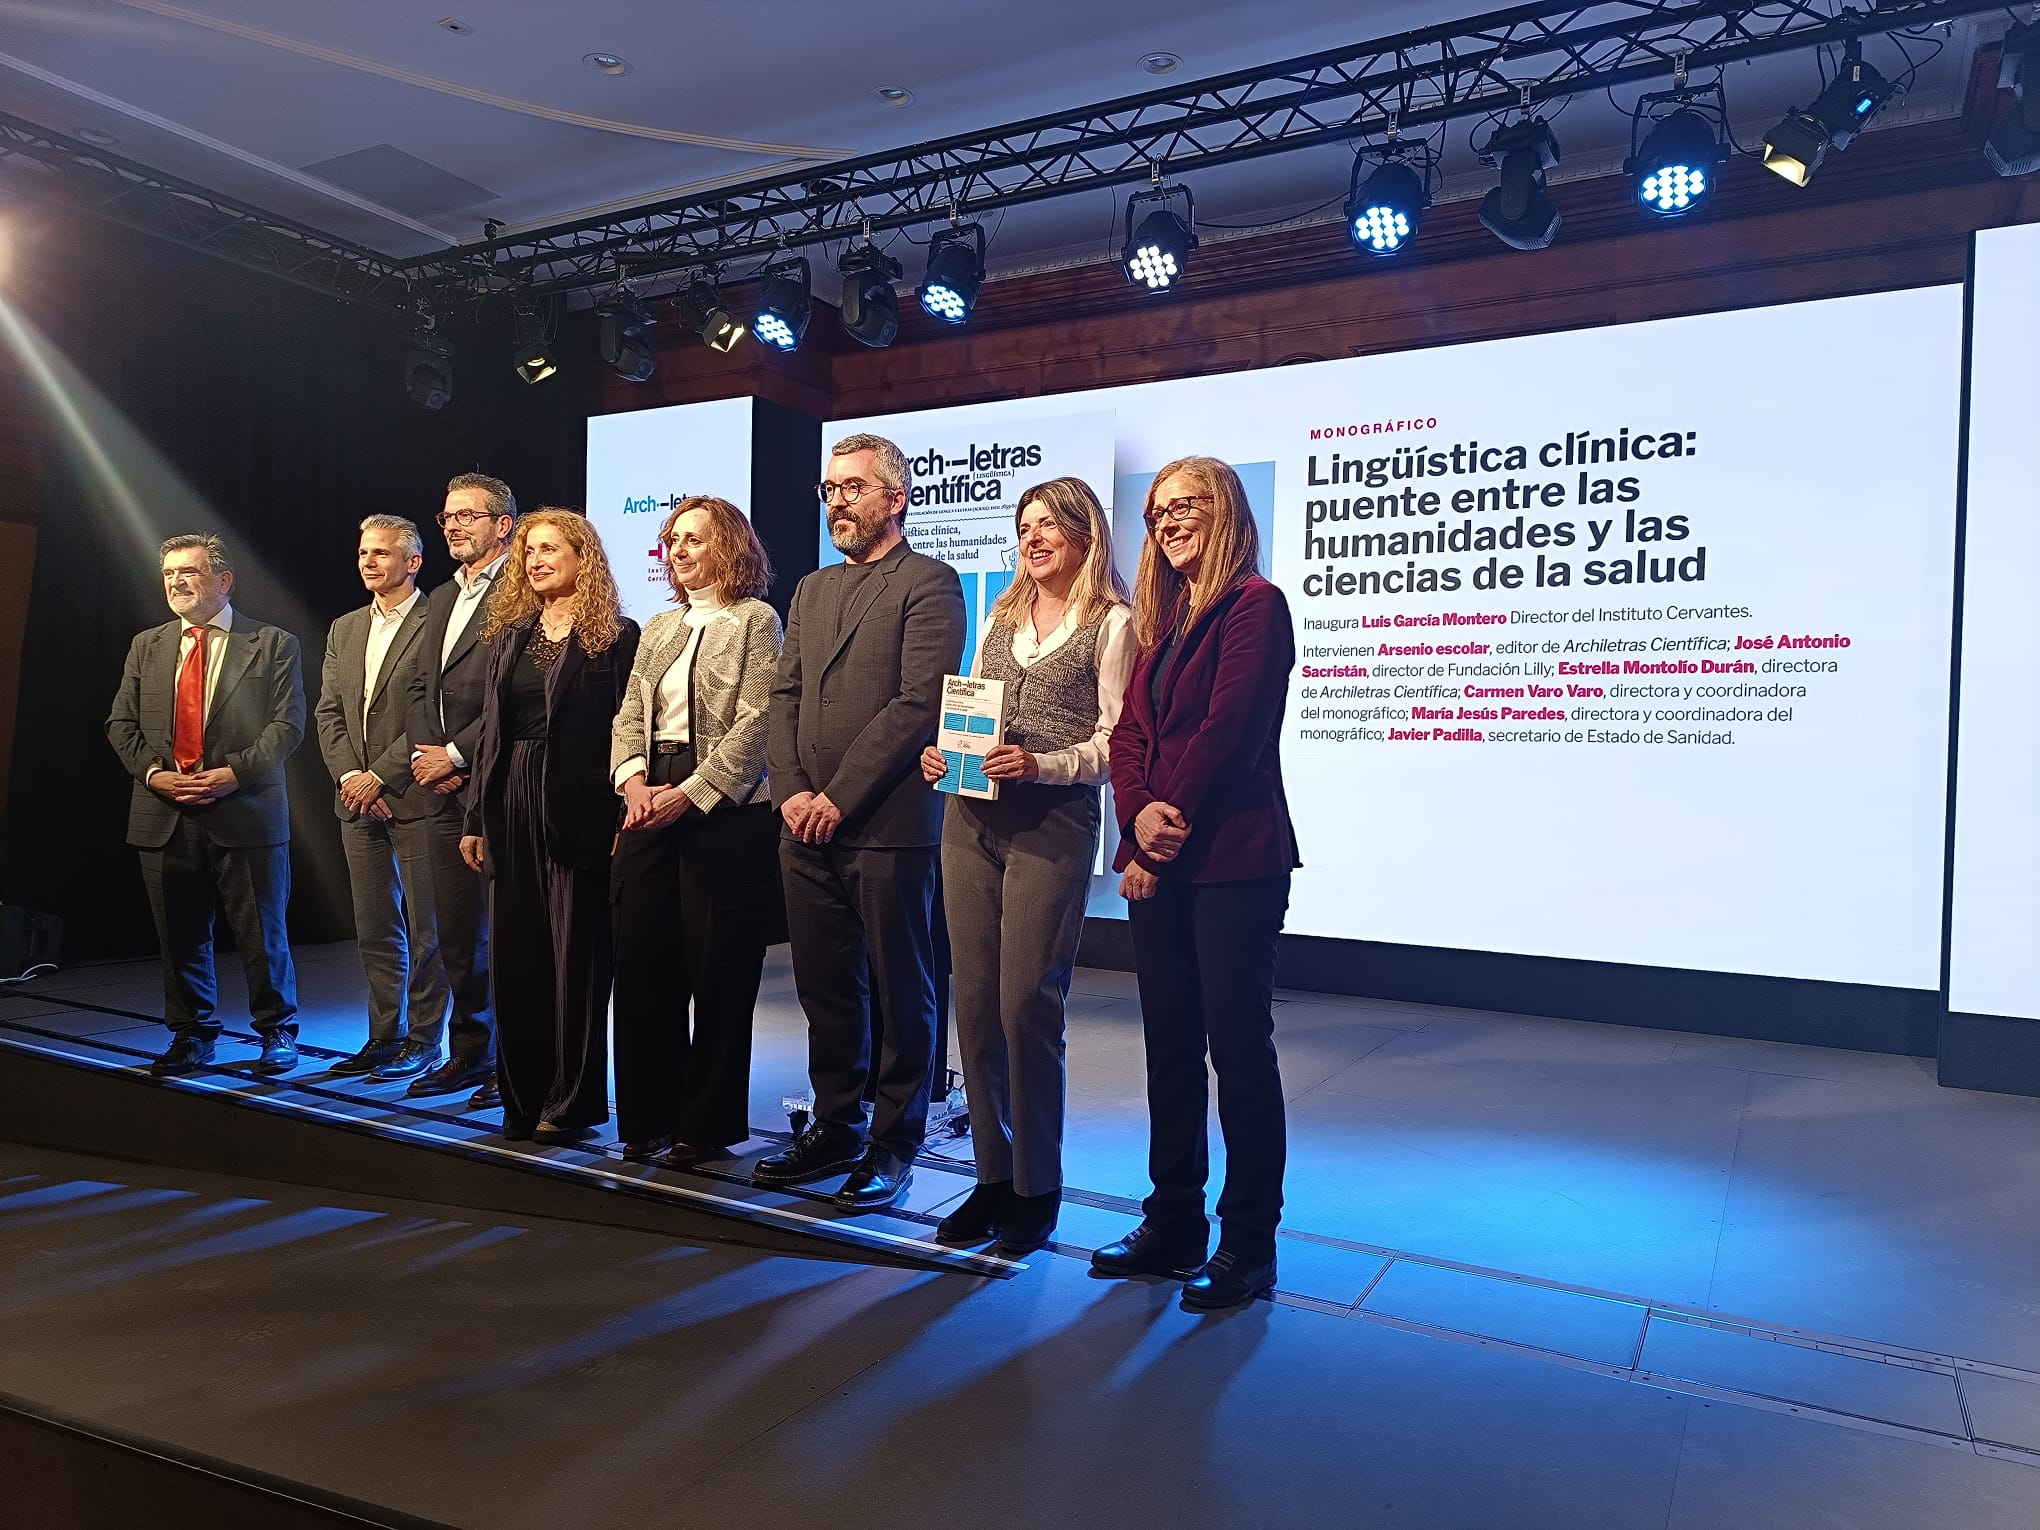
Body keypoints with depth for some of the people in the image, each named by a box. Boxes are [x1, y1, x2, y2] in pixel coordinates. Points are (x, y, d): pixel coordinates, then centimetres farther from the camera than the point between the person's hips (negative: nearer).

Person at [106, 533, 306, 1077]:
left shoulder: (272, 644, 2)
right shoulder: (146, 646, 15)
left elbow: (288, 722, -6)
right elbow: (121, 723, 12)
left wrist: (236, 772, -16)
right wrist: (153, 772, -6)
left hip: (245, 813, -4)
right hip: (164, 816, 4)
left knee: (261, 931, 2)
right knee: (179, 935, 11)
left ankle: (278, 1032, 17)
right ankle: (192, 1036, 24)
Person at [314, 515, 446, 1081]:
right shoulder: (344, 630, 17)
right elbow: (328, 712, 13)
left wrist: (380, 776, -13)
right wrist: (349, 777, -3)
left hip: (415, 797, -7)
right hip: (357, 799, 7)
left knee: (424, 926, 1)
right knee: (374, 928, 12)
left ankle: (423, 1040, 11)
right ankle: (384, 1036, 21)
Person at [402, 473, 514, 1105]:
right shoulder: (442, 598, 20)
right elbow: (418, 687, 20)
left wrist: (456, 755, -12)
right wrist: (426, 754, 3)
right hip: (443, 790, 9)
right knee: (455, 932, 14)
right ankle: (469, 1053, 26)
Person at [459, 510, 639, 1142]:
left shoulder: (615, 635, -3)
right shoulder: (509, 634, 14)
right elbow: (491, 729, 13)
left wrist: (622, 817, -13)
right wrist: (476, 818, 10)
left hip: (578, 810, -5)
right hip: (511, 810, 6)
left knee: (577, 958, 1)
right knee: (516, 956, 9)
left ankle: (573, 1101, 13)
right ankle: (522, 1097, 21)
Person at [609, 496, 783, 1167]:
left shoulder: (754, 619, -2)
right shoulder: (658, 630, 19)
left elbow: (753, 723, -11)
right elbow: (629, 716, 13)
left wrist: (688, 794, -17)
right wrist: (633, 780, -6)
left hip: (724, 811, -6)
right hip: (651, 808, 6)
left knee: (718, 972, 0)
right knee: (642, 964, 6)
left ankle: (709, 1123, 12)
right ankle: (650, 1115, 19)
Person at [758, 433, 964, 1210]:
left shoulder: (929, 583, -4)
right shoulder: (811, 590, 19)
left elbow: (919, 703, -14)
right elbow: (785, 697, 14)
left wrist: (840, 796, -15)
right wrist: (791, 791, -2)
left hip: (888, 824, -7)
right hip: (807, 825, 7)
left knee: (901, 990, 4)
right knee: (824, 986, 14)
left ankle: (895, 1141, 16)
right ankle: (836, 1125, 28)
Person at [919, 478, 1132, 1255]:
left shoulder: (1111, 624, -1)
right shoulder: (1001, 616, 18)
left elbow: (1115, 741, -6)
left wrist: (1040, 764, -19)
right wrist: (941, 752, 0)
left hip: (1052, 825, -6)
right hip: (972, 819, 6)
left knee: (1026, 1005, -6)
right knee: (975, 1002, 7)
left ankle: (1037, 1187, 11)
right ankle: (992, 1177, 20)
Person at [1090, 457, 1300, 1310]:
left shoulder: (1254, 604, -6)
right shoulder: (1160, 618, 18)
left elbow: (1228, 726, -15)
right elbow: (1130, 732, 10)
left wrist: (1170, 820, -12)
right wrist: (1138, 819, -7)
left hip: (1232, 861, -8)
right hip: (1156, 861, 8)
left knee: (1239, 1048, 0)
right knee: (1169, 1045, 13)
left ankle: (1248, 1245, 12)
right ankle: (1174, 1224, 25)